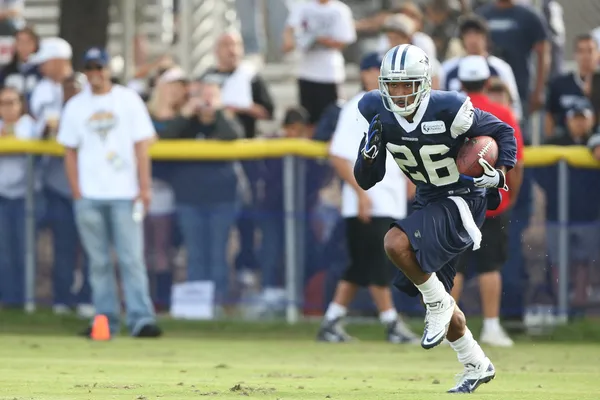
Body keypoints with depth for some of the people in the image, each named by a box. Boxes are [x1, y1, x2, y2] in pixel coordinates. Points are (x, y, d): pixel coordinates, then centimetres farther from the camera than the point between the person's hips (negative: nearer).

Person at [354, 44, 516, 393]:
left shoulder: (447, 109, -24)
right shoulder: (378, 112, -8)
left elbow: (503, 131, -9)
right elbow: (366, 181, -2)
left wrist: (499, 175, -23)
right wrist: (370, 151, -22)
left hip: (463, 200, -7)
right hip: (429, 201, 7)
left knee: (396, 243, -29)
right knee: (432, 295, 14)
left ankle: (438, 303, -5)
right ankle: (478, 367, 32)